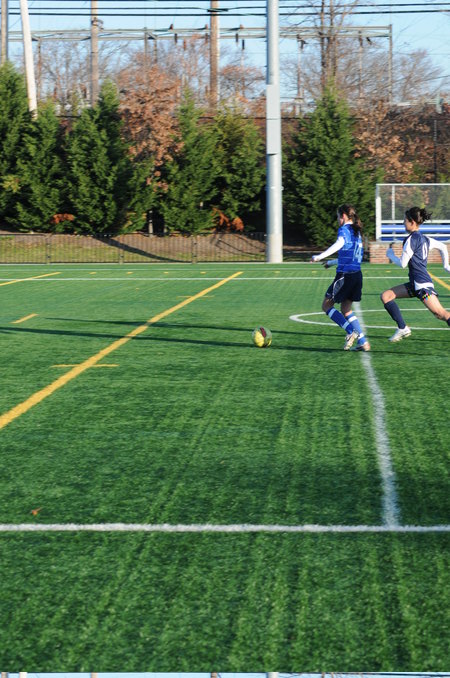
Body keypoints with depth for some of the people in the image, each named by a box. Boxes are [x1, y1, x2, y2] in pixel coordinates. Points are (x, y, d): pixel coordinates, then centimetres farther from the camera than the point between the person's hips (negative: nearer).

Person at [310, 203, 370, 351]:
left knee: (326, 305, 3)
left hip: (344, 275, -8)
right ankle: (363, 342, 7)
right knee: (346, 309, 16)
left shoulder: (344, 229, -6)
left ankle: (351, 332, -10)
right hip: (357, 274, 8)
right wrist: (332, 262, 39)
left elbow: (340, 243, -28)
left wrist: (320, 256, -31)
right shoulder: (357, 232, 20)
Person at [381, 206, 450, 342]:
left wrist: (390, 254, 5)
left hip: (422, 284, -10)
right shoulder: (424, 238, 12)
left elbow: (402, 264, -12)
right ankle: (402, 328, 4)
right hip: (415, 284, 10)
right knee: (385, 296, 6)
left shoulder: (411, 240, -13)